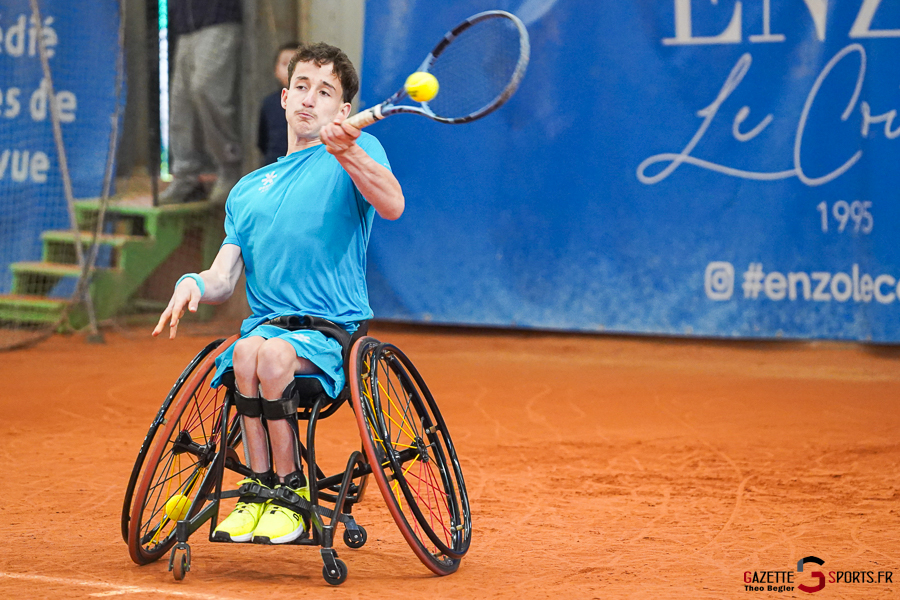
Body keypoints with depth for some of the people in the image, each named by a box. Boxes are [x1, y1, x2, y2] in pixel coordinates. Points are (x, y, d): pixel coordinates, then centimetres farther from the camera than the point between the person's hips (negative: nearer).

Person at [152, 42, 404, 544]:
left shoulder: (359, 151, 6)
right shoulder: (247, 191, 22)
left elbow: (392, 206, -17)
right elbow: (224, 280, 16)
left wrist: (347, 151, -33)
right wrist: (194, 284, -8)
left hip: (333, 332, -3)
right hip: (266, 324, 4)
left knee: (274, 354, -34)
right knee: (246, 352, -32)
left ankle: (291, 495, -19)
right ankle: (260, 487, -22)